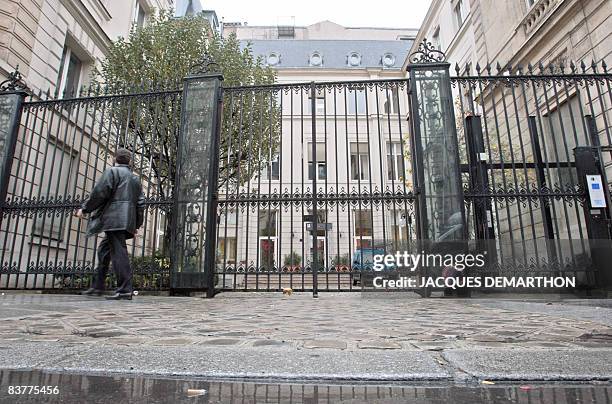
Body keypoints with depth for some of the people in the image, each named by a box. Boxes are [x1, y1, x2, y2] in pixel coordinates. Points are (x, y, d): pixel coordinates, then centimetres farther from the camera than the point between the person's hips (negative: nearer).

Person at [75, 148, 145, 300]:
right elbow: (140, 203, 20)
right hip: (127, 220, 8)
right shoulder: (135, 178, 23)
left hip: (114, 218, -8)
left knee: (118, 252, -11)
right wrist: (137, 225, 22)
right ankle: (97, 286, 21)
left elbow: (99, 193, -8)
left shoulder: (112, 171, 3)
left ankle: (125, 289, -14)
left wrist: (85, 209, 4)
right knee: (104, 250, 18)